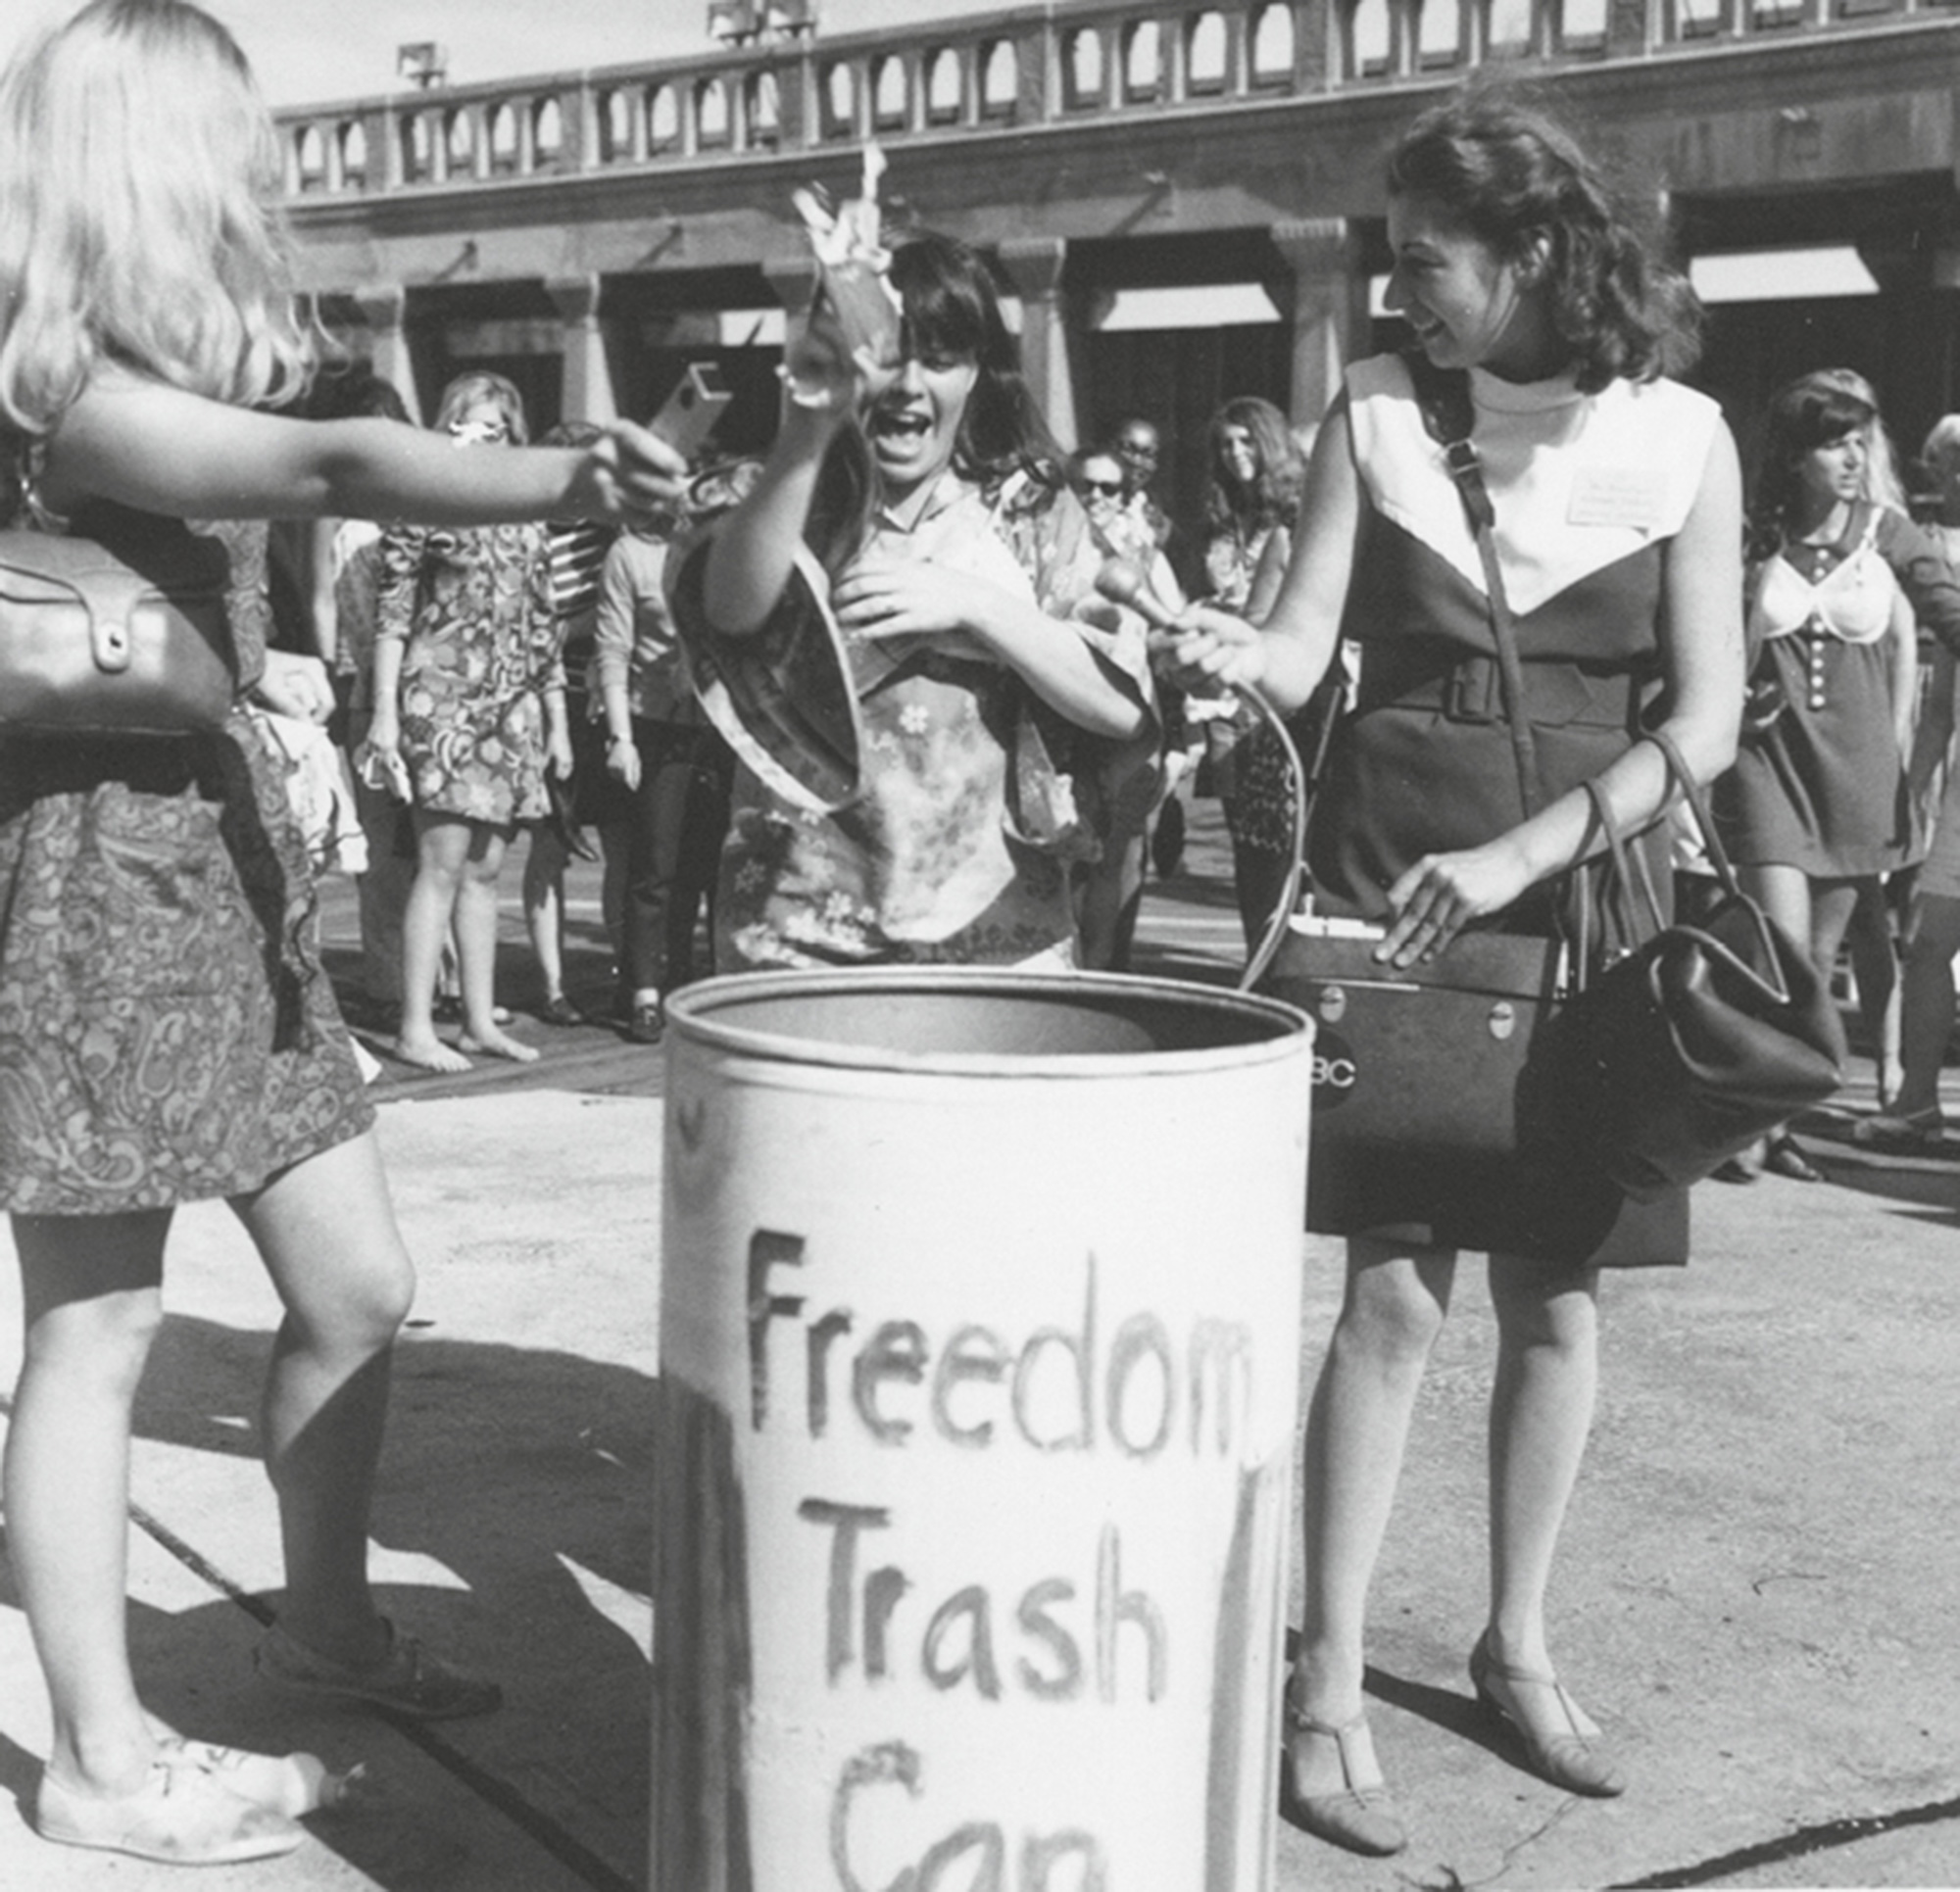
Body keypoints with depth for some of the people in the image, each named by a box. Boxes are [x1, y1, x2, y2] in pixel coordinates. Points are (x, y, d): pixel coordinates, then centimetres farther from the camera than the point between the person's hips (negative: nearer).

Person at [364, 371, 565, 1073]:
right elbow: (392, 614, -4)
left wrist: (557, 720, 15)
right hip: (442, 698, -6)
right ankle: (415, 1028, -7)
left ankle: (481, 1020, 13)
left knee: (485, 868, 8)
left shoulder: (524, 520, 15)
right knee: (444, 861, -9)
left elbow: (542, 626, 17)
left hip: (512, 709, 6)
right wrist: (385, 712, -11)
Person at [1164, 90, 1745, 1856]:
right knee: (1394, 1288, -5)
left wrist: (1516, 855, -16)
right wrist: (1229, 652, -26)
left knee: (1556, 1293, 7)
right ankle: (1329, 1688, 5)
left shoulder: (1678, 436, -2)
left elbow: (1703, 723, -6)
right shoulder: (1373, 410, 1)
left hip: (1584, 892, 1)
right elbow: (1308, 647, -2)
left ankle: (1518, 1644, 26)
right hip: (1388, 884, -1)